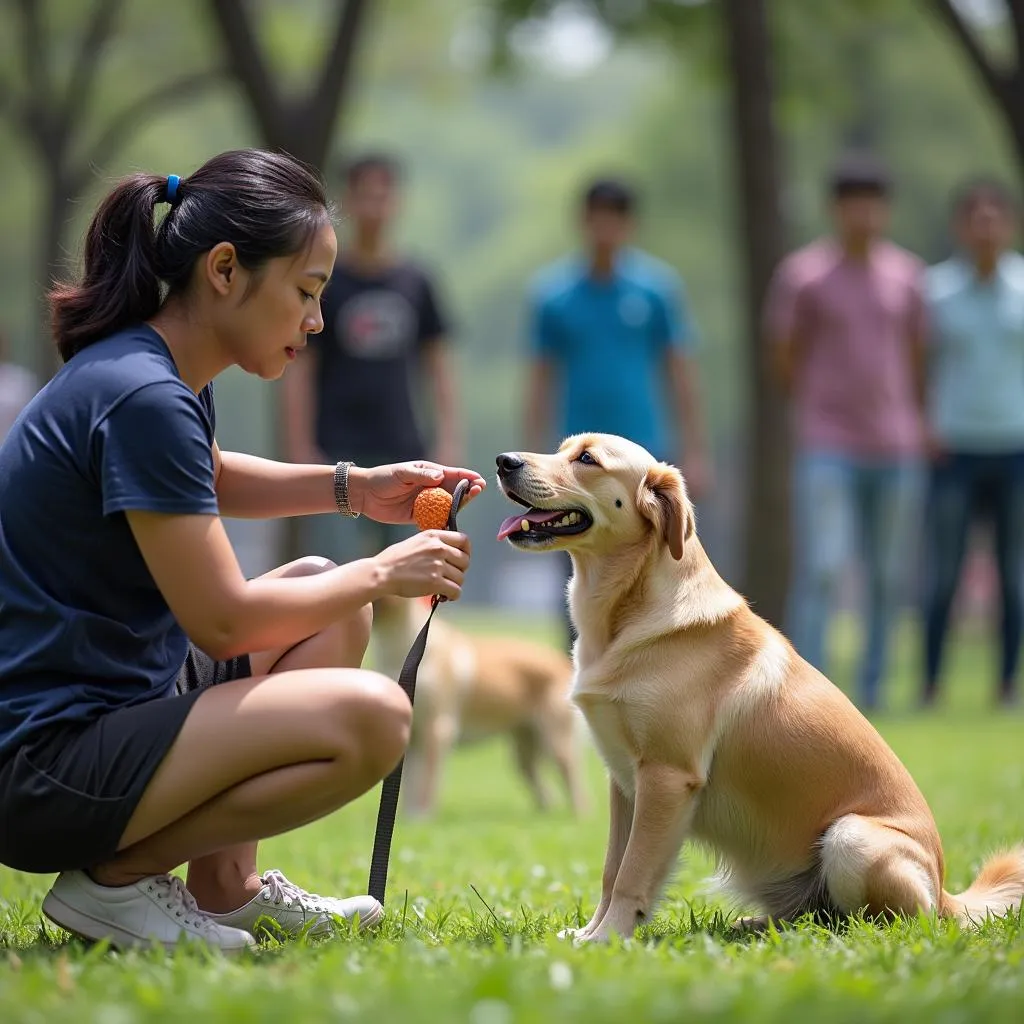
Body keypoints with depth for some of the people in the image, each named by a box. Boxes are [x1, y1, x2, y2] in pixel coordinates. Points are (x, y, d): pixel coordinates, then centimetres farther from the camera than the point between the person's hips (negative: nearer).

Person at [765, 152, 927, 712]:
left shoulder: (906, 273, 8)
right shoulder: (802, 273, -2)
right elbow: (785, 357, 4)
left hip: (895, 453, 4)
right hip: (826, 452, -4)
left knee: (889, 576, 5)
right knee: (819, 570, -12)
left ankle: (873, 688, 17)